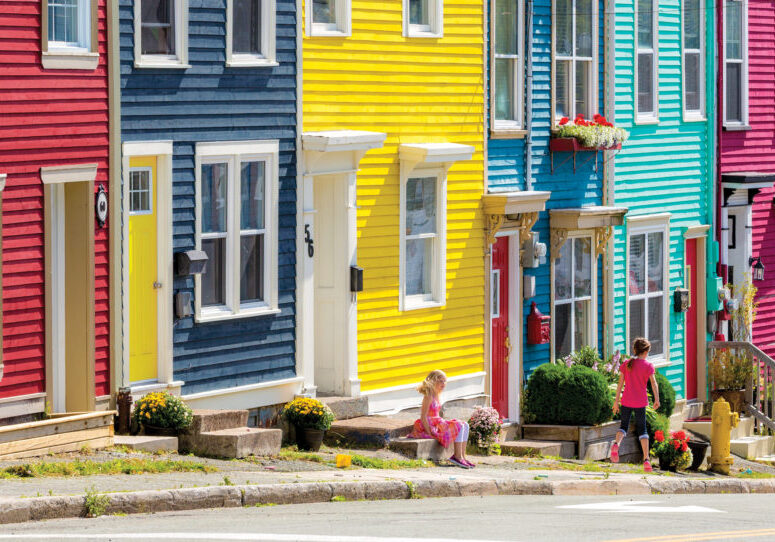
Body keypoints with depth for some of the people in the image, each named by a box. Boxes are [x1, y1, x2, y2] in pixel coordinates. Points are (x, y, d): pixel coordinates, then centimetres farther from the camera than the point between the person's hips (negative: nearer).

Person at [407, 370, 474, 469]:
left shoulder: (436, 396, 14)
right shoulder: (429, 396, -15)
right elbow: (423, 417, -19)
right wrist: (429, 432, -21)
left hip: (438, 423, 10)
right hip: (430, 426, -10)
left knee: (465, 425, 3)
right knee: (459, 426, -19)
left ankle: (462, 456, -3)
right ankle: (458, 456, -17)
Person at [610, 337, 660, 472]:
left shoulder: (626, 364, 5)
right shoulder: (648, 366, -3)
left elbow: (620, 383, 4)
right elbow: (653, 383, -11)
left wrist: (616, 401, 6)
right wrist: (657, 399, -8)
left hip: (626, 401, 2)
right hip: (640, 402, -2)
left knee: (624, 425, 12)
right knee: (642, 429, 6)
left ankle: (617, 444, -20)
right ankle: (646, 459, -1)